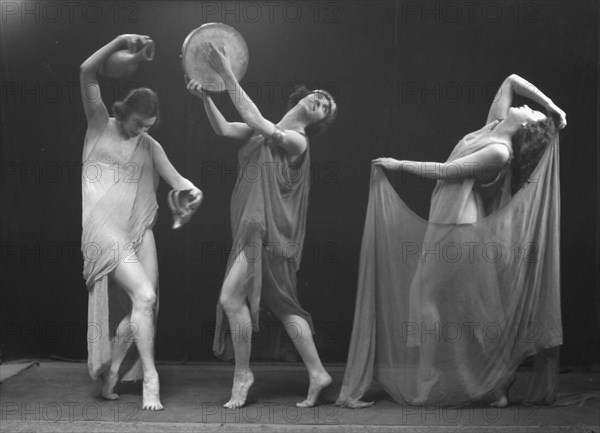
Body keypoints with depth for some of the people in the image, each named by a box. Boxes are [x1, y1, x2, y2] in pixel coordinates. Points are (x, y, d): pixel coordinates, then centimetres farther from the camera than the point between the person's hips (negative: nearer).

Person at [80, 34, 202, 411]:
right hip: (104, 227, -5)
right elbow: (87, 73, -7)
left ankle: (112, 371, 21)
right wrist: (119, 42, -17)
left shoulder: (150, 146, 14)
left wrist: (192, 190, -14)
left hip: (140, 229, 5)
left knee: (144, 304, 1)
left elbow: (176, 179, 10)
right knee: (144, 295, -19)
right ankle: (149, 376, -10)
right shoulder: (100, 125, 3)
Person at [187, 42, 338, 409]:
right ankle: (317, 372, 16)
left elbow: (255, 121, -21)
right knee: (283, 304, 11)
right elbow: (224, 129, 7)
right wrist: (205, 97, -9)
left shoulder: (296, 141, -10)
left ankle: (243, 373, 5)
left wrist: (226, 73, -22)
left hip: (268, 231, -8)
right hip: (254, 228, 8)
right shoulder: (267, 130, 14)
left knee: (231, 297, -11)